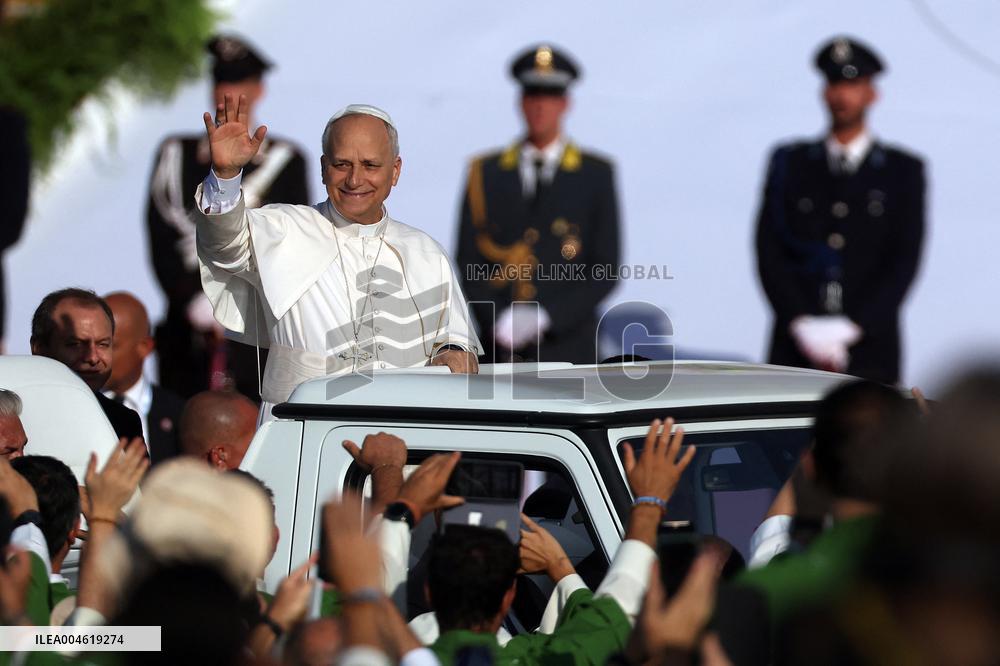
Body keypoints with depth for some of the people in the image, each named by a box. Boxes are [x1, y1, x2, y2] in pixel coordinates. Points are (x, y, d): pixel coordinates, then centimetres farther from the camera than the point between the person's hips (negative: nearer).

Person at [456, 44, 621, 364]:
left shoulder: (596, 175, 6)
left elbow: (605, 269, 2)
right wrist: (499, 320, -9)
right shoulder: (486, 174, 11)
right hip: (500, 349, 1)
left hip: (566, 346, -1)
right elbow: (469, 261, 7)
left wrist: (547, 317, -10)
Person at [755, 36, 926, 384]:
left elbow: (905, 262, 2)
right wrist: (801, 324, -8)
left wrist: (851, 327, -10)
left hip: (868, 349, -1)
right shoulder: (789, 163, 13)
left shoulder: (904, 171, 10)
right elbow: (769, 252, 6)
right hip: (795, 349, 1)